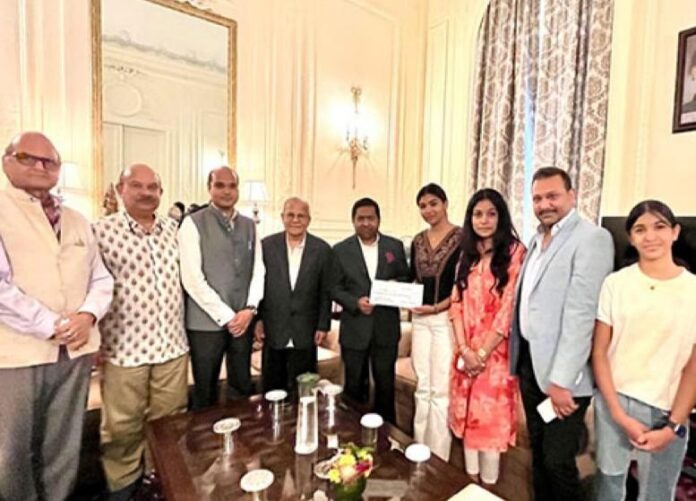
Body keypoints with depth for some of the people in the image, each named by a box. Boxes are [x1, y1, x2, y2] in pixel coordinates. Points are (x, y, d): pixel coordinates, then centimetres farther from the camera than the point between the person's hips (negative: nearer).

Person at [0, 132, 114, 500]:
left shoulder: (77, 221, 13)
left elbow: (101, 279, 10)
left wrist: (88, 315, -7)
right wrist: (51, 325, -16)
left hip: (75, 351, 4)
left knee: (64, 450, 17)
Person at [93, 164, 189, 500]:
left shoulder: (173, 229, 6)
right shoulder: (101, 231, -7)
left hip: (172, 344, 4)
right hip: (124, 347, -3)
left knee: (169, 421, 17)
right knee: (123, 428, 14)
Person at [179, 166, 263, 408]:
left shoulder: (249, 225, 9)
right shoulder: (193, 223, -6)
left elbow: (257, 270, 6)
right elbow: (192, 278, -12)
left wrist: (250, 309, -7)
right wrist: (226, 316, -13)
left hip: (243, 319, 4)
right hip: (206, 321, -4)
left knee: (242, 386, 16)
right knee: (206, 391, 12)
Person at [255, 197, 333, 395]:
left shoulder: (322, 249, -3)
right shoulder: (267, 245, -3)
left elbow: (326, 291, 0)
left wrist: (323, 325, -1)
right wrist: (257, 319, 1)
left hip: (306, 333, 0)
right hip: (273, 330, 1)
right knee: (272, 388, 14)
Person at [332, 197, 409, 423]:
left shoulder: (395, 246, 2)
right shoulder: (341, 250, -2)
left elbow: (405, 279, 7)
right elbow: (334, 288, -2)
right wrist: (355, 303, -18)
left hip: (386, 328, 1)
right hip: (354, 329, -1)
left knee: (385, 384, 17)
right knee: (354, 386, 15)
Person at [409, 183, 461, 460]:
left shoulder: (462, 237, -8)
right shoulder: (418, 241, 11)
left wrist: (437, 307, -19)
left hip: (447, 319, -6)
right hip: (420, 320, 6)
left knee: (441, 390, 3)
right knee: (422, 388, 15)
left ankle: (438, 456, 20)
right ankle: (420, 449, 30)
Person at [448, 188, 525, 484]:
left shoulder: (514, 252, -8)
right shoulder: (467, 255, 8)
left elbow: (510, 308, -13)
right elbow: (457, 303, 3)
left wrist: (482, 352, -12)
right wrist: (465, 349, -8)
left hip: (495, 353, -4)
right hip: (466, 353, 5)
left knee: (491, 418, 6)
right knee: (467, 415, 14)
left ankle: (488, 483, 28)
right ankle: (471, 478, 34)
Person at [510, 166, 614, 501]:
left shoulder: (592, 238, -13)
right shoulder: (537, 239, 11)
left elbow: (580, 313, -20)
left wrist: (561, 380, -22)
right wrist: (519, 360, 11)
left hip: (561, 373, -7)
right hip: (529, 362, 7)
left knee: (557, 460, 5)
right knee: (538, 452, 20)